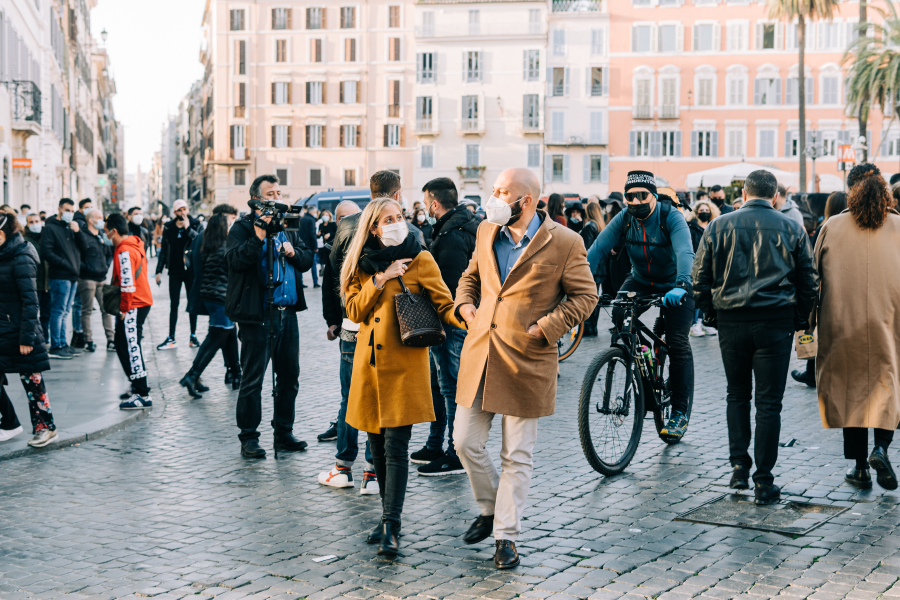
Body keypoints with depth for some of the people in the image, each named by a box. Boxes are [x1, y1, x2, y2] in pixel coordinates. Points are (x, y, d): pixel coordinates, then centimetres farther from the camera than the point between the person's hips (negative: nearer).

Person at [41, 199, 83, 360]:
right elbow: (46, 252, -13)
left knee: (64, 312, 13)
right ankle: (55, 347, -3)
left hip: (73, 276, 8)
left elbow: (84, 247, 11)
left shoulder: (71, 227, 18)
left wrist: (78, 231, -4)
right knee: (58, 311, -6)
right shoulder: (51, 228, -4)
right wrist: (64, 264, -17)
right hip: (60, 276, -8)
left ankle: (62, 344, 19)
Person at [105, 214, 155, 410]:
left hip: (133, 306, -11)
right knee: (124, 346, 19)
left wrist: (124, 309, -15)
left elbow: (128, 283, -21)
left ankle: (142, 395, -8)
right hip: (142, 302, 11)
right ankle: (138, 387, 25)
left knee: (130, 348, -8)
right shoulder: (136, 245, 14)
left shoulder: (124, 251, -18)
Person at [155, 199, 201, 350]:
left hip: (191, 270, -1)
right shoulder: (169, 227, 3)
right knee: (173, 305, 4)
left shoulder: (195, 224, -1)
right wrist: (159, 271, 3)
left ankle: (193, 336, 16)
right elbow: (164, 250, 6)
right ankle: (171, 338, 7)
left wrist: (188, 228, -21)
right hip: (175, 271, 1)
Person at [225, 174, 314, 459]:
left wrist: (293, 252, -6)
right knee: (252, 379, -2)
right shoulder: (243, 227, -2)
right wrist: (260, 235, -26)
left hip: (287, 312, 7)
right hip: (257, 315, -6)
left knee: (289, 376, 11)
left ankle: (284, 433, 23)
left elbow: (308, 260, 13)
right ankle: (248, 438, 7)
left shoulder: (288, 227, 17)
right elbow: (234, 259, -19)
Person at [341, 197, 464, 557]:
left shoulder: (420, 260, 0)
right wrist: (380, 280, -9)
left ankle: (391, 527, -11)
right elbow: (354, 310, 2)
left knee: (395, 445, -11)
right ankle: (390, 517, 22)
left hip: (404, 364, -4)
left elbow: (443, 305, -5)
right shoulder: (362, 264, 11)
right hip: (369, 364, 4)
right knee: (377, 446, 9)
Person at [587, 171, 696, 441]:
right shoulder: (624, 219, -13)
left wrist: (681, 285, -57)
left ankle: (680, 413, 0)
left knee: (677, 344, -10)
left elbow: (684, 252, -39)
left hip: (674, 285, -3)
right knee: (619, 314, -25)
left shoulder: (671, 217, -24)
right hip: (640, 281, 3)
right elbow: (598, 249, -21)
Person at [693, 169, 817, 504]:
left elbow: (700, 277, 3)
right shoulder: (791, 229, 3)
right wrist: (800, 320, 16)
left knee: (737, 394, 18)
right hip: (776, 322, -1)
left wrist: (710, 312, 15)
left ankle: (739, 466, 11)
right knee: (769, 402, 2)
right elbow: (809, 281, 5)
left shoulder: (719, 226, 2)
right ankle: (764, 482, 3)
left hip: (731, 322, 1)